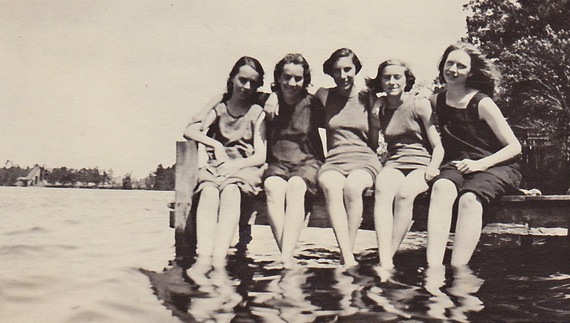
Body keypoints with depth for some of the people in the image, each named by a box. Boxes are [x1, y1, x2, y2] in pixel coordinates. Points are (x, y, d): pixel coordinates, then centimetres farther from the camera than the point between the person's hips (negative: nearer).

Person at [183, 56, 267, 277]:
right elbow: (190, 131, 4)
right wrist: (217, 145, -9)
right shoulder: (218, 109, 19)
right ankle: (204, 258, -47)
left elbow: (260, 156, 2)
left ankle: (219, 259, -49)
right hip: (217, 166, 2)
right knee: (209, 191, -33)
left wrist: (237, 164, -16)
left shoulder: (257, 114, 13)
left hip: (245, 168, -2)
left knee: (230, 191, -36)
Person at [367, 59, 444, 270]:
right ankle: (384, 262, -44)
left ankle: (389, 256, -33)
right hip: (393, 165, 2)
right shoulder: (380, 109, 17)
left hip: (421, 165, -2)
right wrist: (374, 115, 8)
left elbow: (437, 146, 3)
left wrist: (433, 167, -16)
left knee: (404, 193, -36)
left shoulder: (419, 104, 6)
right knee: (382, 190, -34)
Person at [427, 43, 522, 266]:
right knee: (441, 187, -34)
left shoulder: (481, 103, -2)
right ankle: (433, 268, -44)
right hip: (456, 166, 3)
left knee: (469, 198, -37)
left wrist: (480, 164, -17)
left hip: (495, 167, -2)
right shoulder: (436, 101, 10)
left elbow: (514, 147, -3)